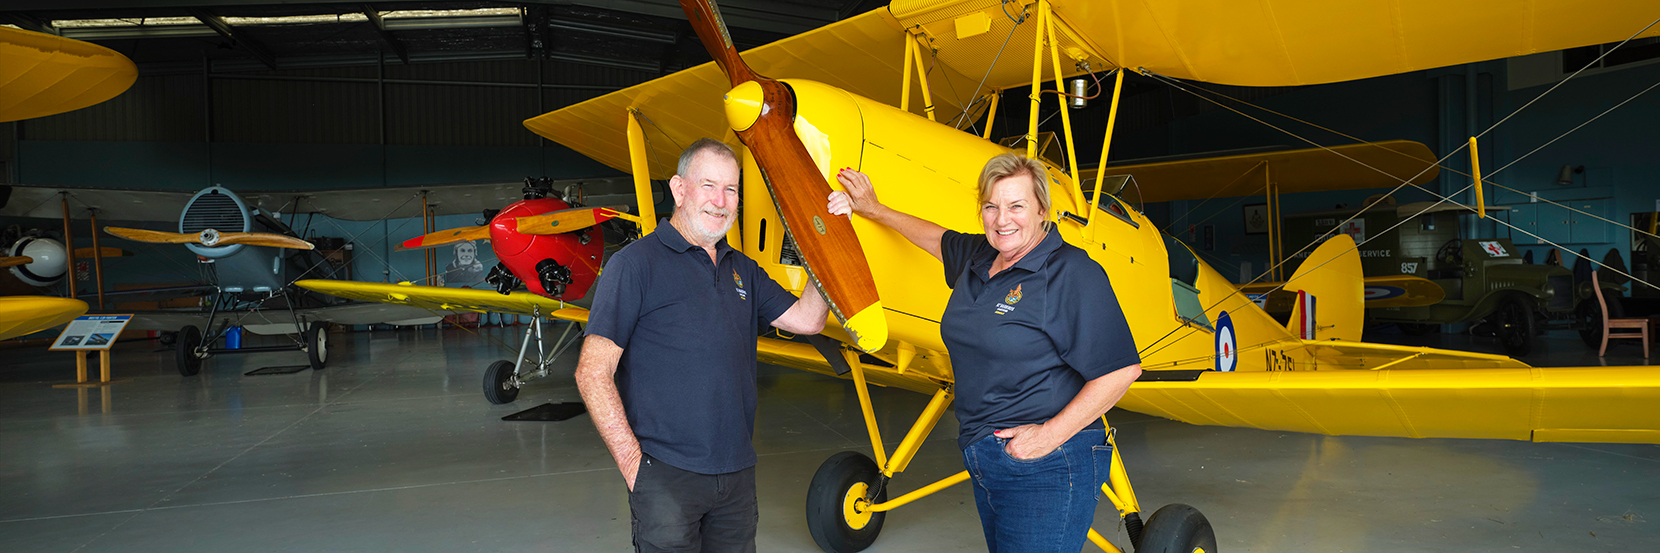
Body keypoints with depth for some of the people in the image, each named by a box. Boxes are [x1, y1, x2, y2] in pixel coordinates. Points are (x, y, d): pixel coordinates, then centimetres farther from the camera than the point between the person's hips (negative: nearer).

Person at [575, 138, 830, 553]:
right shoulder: (636, 264, -7)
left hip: (737, 472, 6)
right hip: (666, 474, -6)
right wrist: (633, 463, -14)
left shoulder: (742, 269, 14)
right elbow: (592, 373, -11)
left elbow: (807, 319, 9)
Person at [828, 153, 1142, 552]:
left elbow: (1121, 369, -19)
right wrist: (873, 209, 38)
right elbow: (938, 238, 33)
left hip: (1046, 472, -8)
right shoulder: (978, 259, 9)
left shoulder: (1072, 273, -14)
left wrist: (1051, 434, -20)